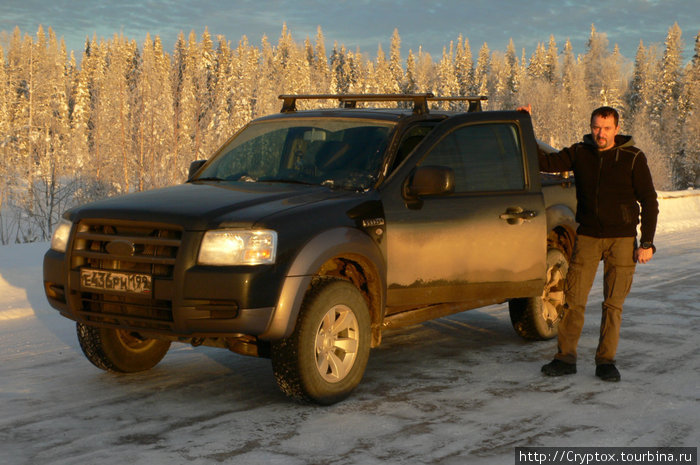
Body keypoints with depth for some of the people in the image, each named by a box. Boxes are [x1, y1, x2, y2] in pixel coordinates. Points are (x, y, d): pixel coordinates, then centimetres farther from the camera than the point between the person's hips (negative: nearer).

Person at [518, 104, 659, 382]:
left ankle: (605, 361, 12)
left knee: (613, 304, 2)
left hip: (622, 239, -2)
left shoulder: (633, 158, -3)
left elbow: (649, 202, -1)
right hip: (587, 237, 2)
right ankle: (565, 358, 8)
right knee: (573, 299, -2)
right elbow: (546, 163, 0)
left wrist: (647, 243, -6)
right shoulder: (579, 153, 4)